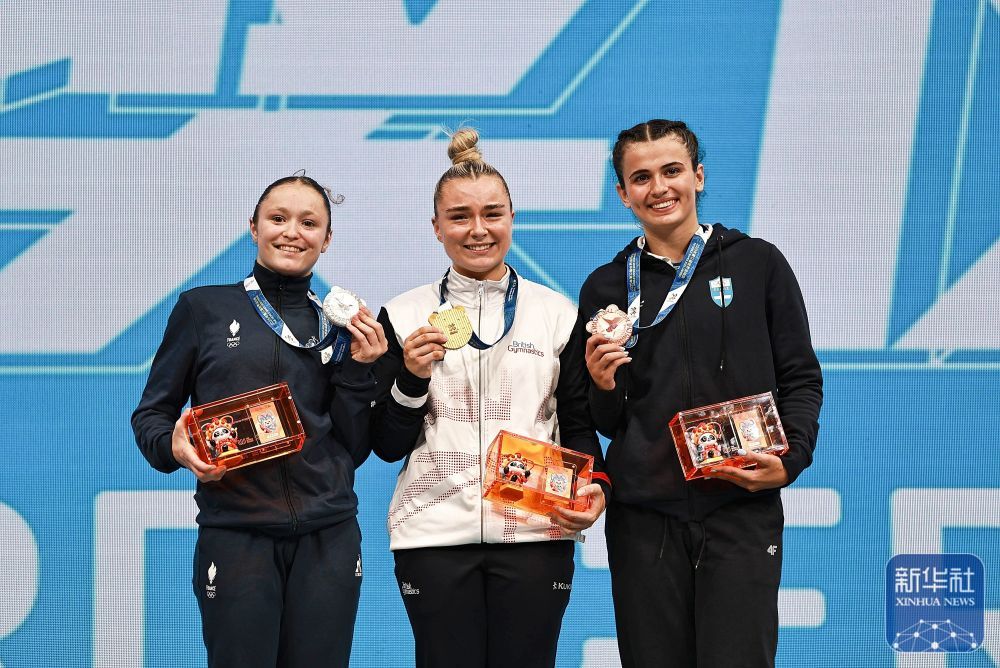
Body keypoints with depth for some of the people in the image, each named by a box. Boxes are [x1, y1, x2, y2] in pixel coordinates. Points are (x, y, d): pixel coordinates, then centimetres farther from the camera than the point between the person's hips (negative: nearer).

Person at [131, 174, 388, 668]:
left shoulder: (343, 326, 11)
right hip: (235, 534, -2)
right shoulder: (203, 307, 3)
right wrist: (174, 447, -13)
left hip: (330, 536, 2)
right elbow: (151, 413, 7)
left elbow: (354, 449, 10)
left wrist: (359, 368, -2)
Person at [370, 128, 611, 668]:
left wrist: (593, 489, -9)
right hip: (434, 536, 0)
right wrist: (413, 379, -11)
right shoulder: (404, 315, 5)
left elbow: (578, 423, 10)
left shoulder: (558, 314, 7)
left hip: (535, 535, 0)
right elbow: (387, 446, 5)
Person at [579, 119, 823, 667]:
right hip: (642, 517, 2)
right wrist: (603, 389, -8)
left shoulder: (758, 264, 5)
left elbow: (801, 378, 7)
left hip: (742, 510, -2)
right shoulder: (605, 287, 10)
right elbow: (605, 423, 14)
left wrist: (791, 459, -9)